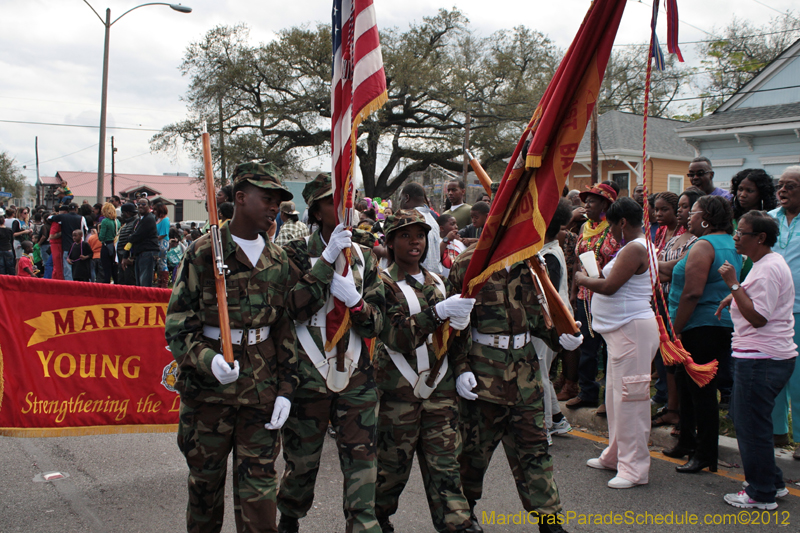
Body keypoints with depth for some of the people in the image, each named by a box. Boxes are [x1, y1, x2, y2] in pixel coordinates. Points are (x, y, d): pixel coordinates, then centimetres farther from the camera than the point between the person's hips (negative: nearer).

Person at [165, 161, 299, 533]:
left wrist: (286, 388, 4)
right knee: (205, 479, 13)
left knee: (258, 485, 3)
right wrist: (207, 360, -23)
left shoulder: (277, 261, 8)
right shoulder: (203, 253, -5)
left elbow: (286, 328, 11)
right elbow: (177, 324, -6)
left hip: (261, 390, 3)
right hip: (208, 386, -2)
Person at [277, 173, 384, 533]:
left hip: (356, 375, 3)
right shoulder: (297, 253, -1)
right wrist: (327, 259, -21)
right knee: (302, 462, 12)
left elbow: (375, 323, 5)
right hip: (308, 376, -2)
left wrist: (355, 301, -16)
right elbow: (294, 308, -16)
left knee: (361, 461, -2)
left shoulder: (365, 257, 9)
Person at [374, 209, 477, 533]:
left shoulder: (437, 282, 13)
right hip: (398, 390, -4)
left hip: (440, 387, 4)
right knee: (392, 466, 7)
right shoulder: (382, 283, -4)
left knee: (445, 466, 1)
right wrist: (439, 312, -27)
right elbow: (395, 335, -18)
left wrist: (460, 321, -6)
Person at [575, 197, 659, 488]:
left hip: (633, 329, -11)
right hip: (621, 329, 11)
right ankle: (616, 455, 29)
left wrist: (582, 279, -4)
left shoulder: (635, 249, -16)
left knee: (629, 398, -7)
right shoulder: (638, 247, 18)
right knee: (616, 394, 17)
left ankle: (635, 468, -1)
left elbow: (609, 286, -20)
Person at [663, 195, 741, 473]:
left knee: (701, 389, -3)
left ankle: (705, 455, 5)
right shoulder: (732, 245, 15)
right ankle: (688, 442, 29)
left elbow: (692, 293, -23)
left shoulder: (703, 246, -15)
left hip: (701, 327, -10)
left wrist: (675, 331, -15)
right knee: (687, 382, 18)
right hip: (726, 325, 10)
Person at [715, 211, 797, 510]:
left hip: (761, 359, -11)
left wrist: (733, 284, -21)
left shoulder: (767, 269, -18)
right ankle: (773, 483, 30)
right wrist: (735, 295, 17)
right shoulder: (769, 263, 15)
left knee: (751, 425, -1)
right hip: (773, 355, 11)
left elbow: (757, 317, -23)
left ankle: (761, 495, 10)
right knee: (748, 421, 19)